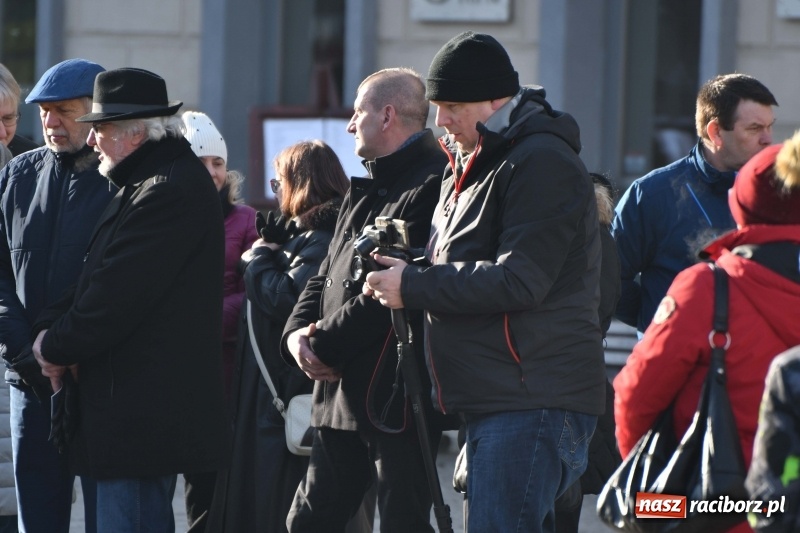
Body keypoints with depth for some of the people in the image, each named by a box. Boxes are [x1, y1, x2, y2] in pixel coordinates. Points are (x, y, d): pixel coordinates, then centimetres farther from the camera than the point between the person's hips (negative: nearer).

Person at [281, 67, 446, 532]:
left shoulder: (431, 186, -14)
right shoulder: (365, 193, 20)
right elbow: (327, 278, 20)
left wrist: (325, 343, -14)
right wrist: (297, 333, 0)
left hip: (397, 401, -10)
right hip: (341, 396, 10)